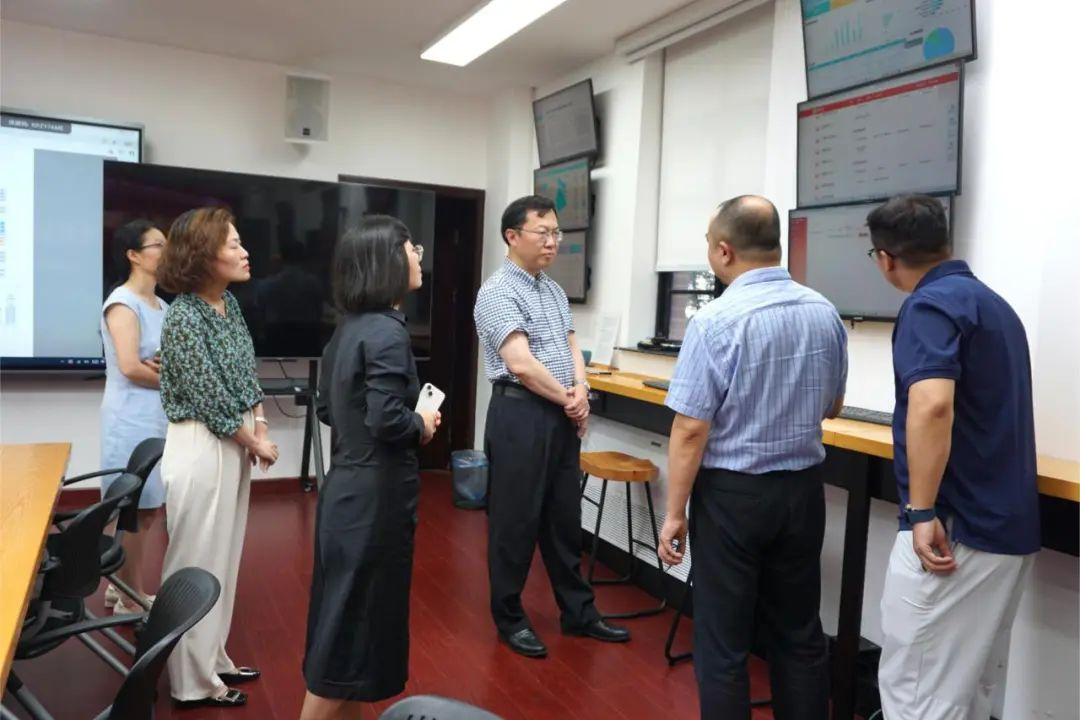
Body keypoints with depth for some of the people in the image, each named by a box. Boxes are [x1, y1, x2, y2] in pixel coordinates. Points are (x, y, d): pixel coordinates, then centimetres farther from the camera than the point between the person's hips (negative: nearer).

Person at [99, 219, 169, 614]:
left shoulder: (161, 305, 14)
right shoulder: (123, 302, -10)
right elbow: (130, 367, -19)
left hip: (159, 416, 8)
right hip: (133, 417, -8)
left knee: (146, 507, 14)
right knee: (137, 509, 0)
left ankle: (122, 587, 28)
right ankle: (131, 600, 14)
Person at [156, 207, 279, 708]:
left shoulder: (229, 303, 6)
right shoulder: (184, 318, -19)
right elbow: (211, 400, -18)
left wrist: (260, 426, 1)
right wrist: (256, 444, -7)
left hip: (234, 442, 8)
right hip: (202, 448, -8)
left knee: (224, 559, 18)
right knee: (198, 563, 5)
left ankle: (214, 659, 34)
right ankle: (194, 682, 20)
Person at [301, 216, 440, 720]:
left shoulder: (349, 327, 8)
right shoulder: (386, 332, -19)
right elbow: (386, 420, -27)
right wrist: (422, 425, -8)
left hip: (348, 489, 9)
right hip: (374, 497, -9)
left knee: (343, 617, 20)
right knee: (353, 623, 5)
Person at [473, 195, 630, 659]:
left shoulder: (554, 290, 13)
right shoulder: (498, 292, -13)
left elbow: (571, 346, 13)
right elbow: (520, 364, -20)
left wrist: (581, 389, -7)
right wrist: (569, 400, -10)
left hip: (562, 416, 8)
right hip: (521, 415, -8)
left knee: (565, 518, 16)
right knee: (516, 521, 4)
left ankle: (579, 613, 28)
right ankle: (510, 620, 21)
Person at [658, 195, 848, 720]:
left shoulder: (716, 320, -18)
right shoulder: (825, 313, 1)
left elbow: (691, 428, -18)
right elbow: (831, 408, 13)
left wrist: (675, 512, -9)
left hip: (733, 494, -6)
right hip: (803, 489, 6)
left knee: (724, 643, 8)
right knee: (799, 634, 18)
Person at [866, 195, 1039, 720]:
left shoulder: (931, 304, -14)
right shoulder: (993, 302, 15)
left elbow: (932, 405, -30)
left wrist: (922, 512, -25)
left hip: (958, 528, -10)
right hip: (1008, 524, 10)